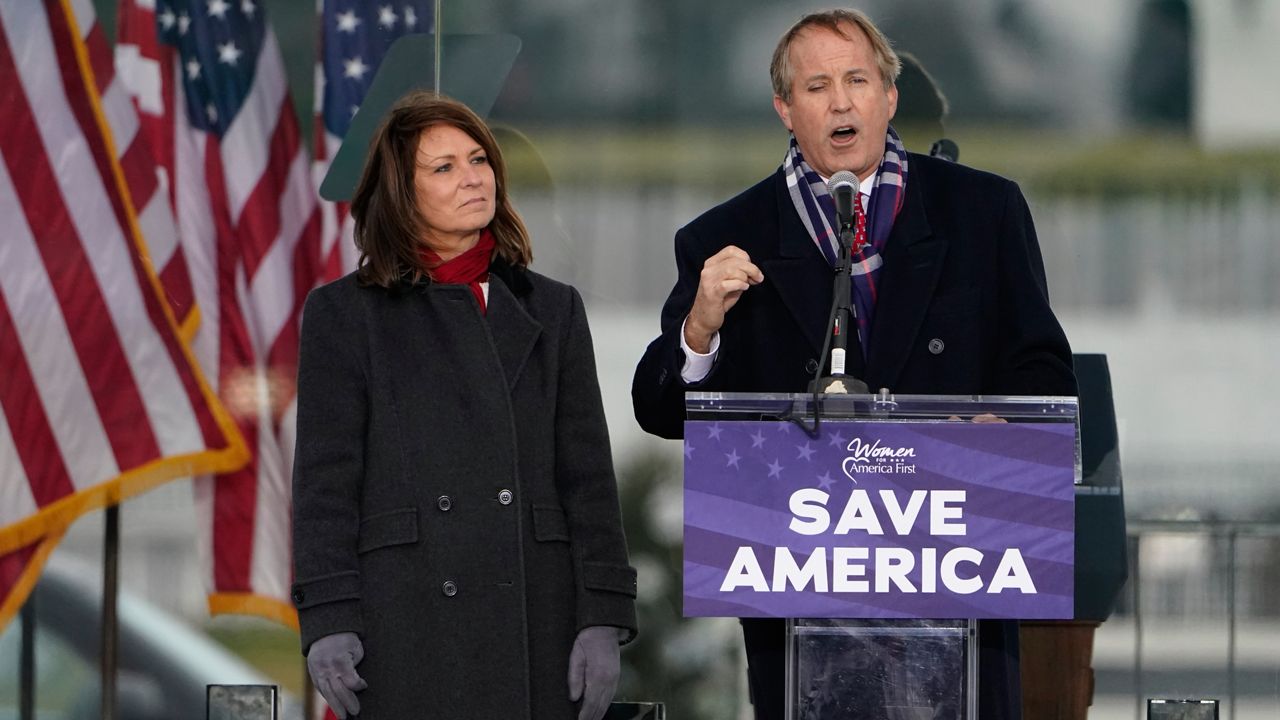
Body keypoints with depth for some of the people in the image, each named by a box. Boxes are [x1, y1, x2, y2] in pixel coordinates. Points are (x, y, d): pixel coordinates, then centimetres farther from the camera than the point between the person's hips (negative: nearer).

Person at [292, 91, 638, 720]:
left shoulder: (551, 310, 16)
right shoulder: (344, 314, 8)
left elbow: (587, 475, 12)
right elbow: (325, 480, 3)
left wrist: (602, 619, 2)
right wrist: (327, 620, -8)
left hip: (534, 626, 2)